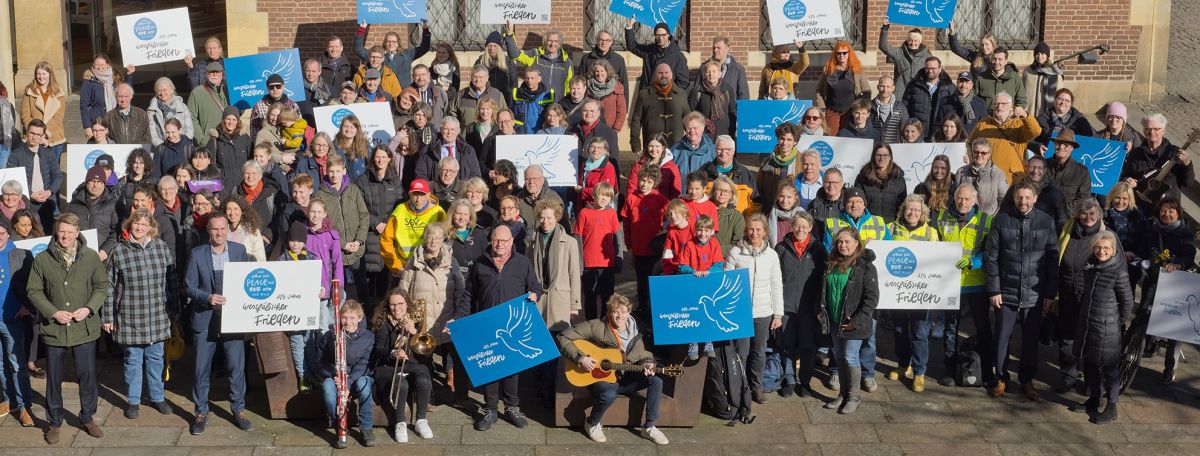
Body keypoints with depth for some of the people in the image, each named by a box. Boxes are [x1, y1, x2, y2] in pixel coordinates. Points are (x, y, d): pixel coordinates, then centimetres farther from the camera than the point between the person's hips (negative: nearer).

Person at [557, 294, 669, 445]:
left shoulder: (634, 334, 0)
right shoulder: (595, 326, -15)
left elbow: (643, 356, 11)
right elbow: (563, 338, -17)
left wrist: (647, 365, -14)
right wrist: (580, 358, -26)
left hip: (623, 378, 5)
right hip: (599, 377, -5)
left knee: (656, 381, -14)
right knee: (609, 395, -40)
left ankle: (649, 427, -2)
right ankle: (592, 423, -6)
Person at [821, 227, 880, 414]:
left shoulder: (865, 266, -11)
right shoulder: (831, 264, 8)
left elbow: (871, 298, -14)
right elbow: (825, 291, 19)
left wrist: (857, 321, -17)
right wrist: (822, 311, 9)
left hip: (853, 323, -6)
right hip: (834, 321, 6)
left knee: (850, 358, -2)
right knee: (839, 357, 13)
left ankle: (853, 397, 12)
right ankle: (842, 394, 24)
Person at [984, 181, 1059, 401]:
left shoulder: (1046, 222, 0)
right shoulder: (1002, 220, -2)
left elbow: (1053, 259, 2)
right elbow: (991, 257, -1)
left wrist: (1051, 293, -1)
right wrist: (994, 289, -5)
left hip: (1034, 294, 1)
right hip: (1006, 292, 0)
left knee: (1031, 339, 10)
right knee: (1002, 337, 6)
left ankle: (1027, 380, 24)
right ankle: (1001, 378, 21)